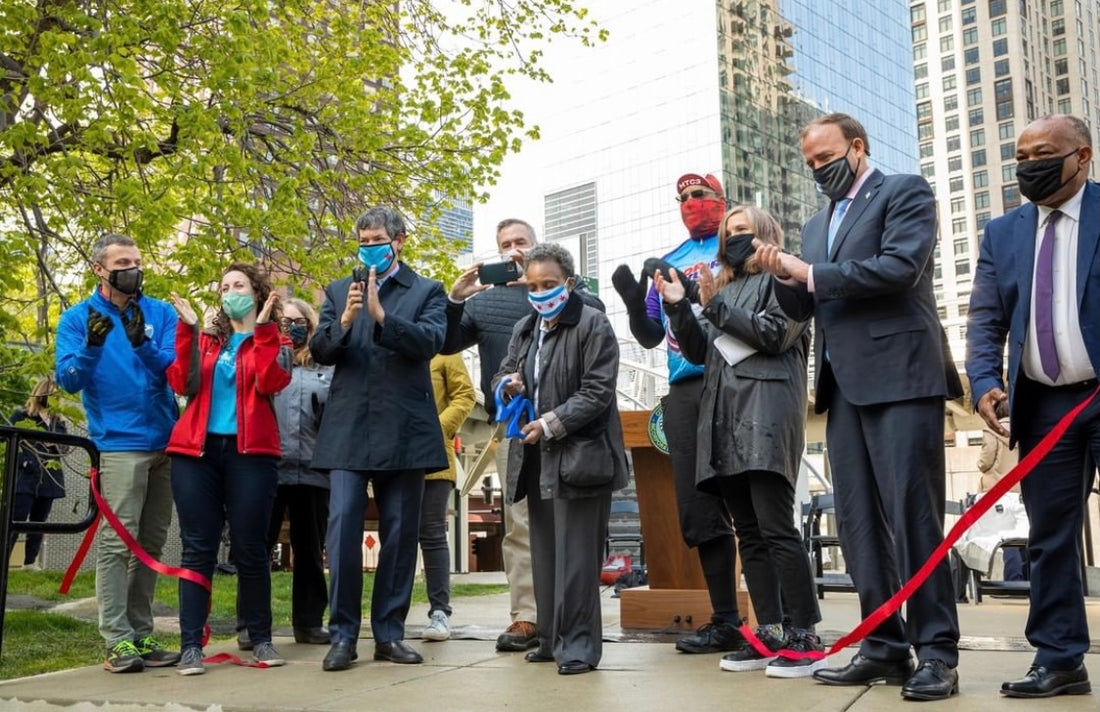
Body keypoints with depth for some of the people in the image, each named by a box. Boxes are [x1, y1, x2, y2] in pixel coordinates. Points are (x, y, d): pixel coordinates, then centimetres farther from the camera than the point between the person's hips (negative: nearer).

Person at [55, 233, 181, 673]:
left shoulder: (161, 313, 9)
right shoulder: (78, 318, 4)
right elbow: (68, 379, -5)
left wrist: (143, 344, -20)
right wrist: (91, 347, -24)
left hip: (167, 442, 4)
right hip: (120, 443, -3)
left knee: (151, 544, 7)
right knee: (117, 542, -8)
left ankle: (140, 634, 15)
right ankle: (117, 639, -3)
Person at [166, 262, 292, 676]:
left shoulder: (272, 341, 11)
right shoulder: (205, 341, 18)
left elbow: (270, 383, -10)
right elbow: (181, 384, 0)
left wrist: (263, 327, -11)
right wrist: (187, 329, -3)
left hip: (250, 453, -2)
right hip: (196, 450, 2)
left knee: (250, 549, 0)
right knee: (198, 548, -1)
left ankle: (261, 639, 11)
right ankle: (191, 646, 2)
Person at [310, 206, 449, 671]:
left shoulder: (427, 291, 8)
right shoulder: (338, 292, 15)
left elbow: (430, 341, -10)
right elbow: (320, 351, 4)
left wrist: (381, 315, -23)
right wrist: (344, 320, -15)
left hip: (403, 430, -1)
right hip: (348, 430, 1)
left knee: (400, 535, 5)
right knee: (342, 530, -6)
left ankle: (390, 633, 15)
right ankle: (343, 634, 4)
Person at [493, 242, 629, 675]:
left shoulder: (593, 325, -5)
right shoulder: (524, 329, 17)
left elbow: (597, 393, -13)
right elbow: (502, 376, 23)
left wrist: (552, 424, -19)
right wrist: (508, 384, -2)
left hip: (579, 456, -7)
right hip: (536, 458, 7)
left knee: (576, 554, -6)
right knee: (544, 553, 11)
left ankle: (578, 645, 1)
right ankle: (552, 639, 20)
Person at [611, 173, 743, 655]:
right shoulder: (667, 263, 20)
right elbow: (650, 336, 19)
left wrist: (694, 292, -17)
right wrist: (634, 301, 1)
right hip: (682, 393, 6)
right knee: (698, 510, 4)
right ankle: (725, 618, 12)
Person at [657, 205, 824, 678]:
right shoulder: (724, 288, 25)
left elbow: (774, 333, -8)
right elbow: (699, 351, 18)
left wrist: (715, 305, -10)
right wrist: (677, 306, 5)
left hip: (765, 413, -7)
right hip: (724, 418, 7)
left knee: (776, 528, -14)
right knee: (748, 533, 5)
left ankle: (805, 637, -10)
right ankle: (769, 633, 8)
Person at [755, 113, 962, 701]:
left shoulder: (904, 192, 3)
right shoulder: (817, 224, 23)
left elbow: (899, 267, -14)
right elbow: (804, 308, 18)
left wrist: (811, 274, -8)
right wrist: (785, 279, -3)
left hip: (899, 376, -7)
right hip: (843, 384, 7)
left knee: (912, 513, -8)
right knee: (857, 520, 5)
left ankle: (936, 652, -1)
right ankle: (884, 646, 11)